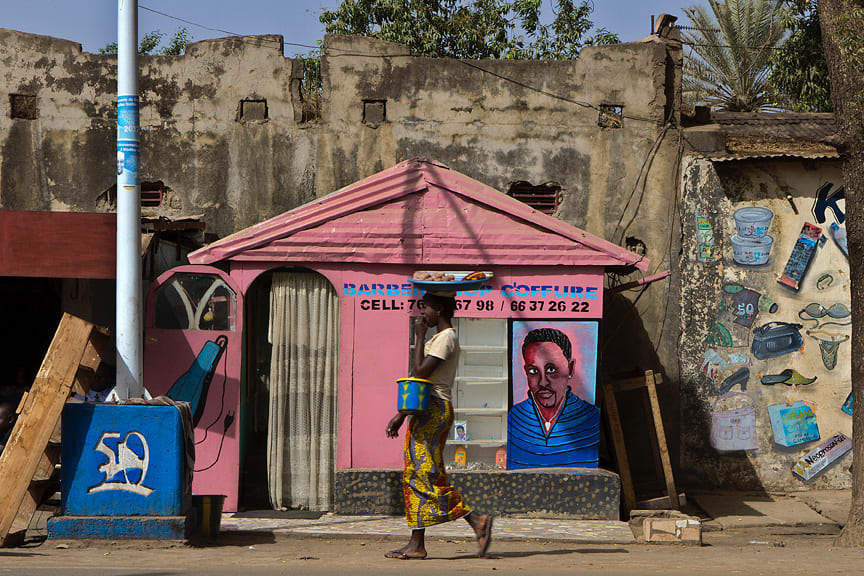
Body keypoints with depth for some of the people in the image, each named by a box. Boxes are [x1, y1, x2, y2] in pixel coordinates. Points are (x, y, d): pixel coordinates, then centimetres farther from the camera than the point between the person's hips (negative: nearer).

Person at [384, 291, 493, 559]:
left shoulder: (446, 338, -10)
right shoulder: (438, 339, 21)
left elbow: (421, 372, -20)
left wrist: (419, 337, -10)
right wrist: (401, 415, 20)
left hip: (434, 409, -10)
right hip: (426, 411, 10)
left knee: (427, 475, -13)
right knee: (415, 476, 5)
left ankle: (477, 521, -14)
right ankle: (416, 544, 3)